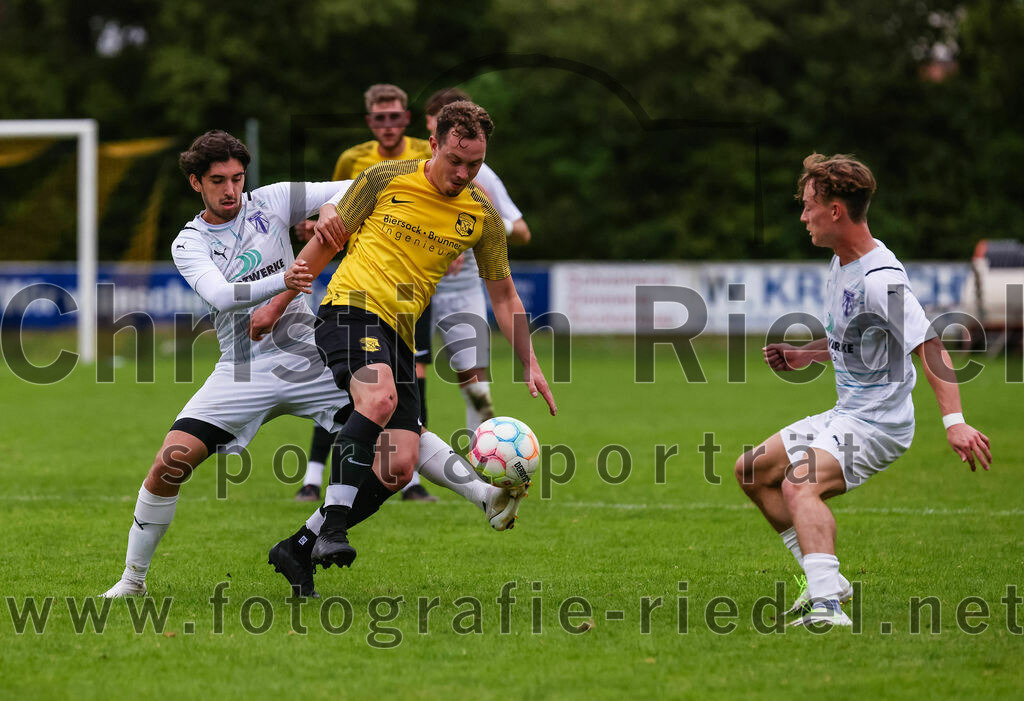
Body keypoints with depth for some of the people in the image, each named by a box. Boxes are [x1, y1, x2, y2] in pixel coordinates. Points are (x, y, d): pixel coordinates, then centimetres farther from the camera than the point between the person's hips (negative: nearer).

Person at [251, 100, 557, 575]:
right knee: (380, 397, -36)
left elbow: (504, 296, 16)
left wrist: (530, 365, 7)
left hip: (400, 335, 5)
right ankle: (332, 530, -37)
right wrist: (278, 304, 12)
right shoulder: (385, 179, -1)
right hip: (350, 307, -5)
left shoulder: (482, 216, 7)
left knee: (400, 470, -8)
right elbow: (327, 241, 9)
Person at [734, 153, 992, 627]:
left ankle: (827, 607, -45)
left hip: (878, 423, -11)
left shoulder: (880, 279, -22)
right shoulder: (841, 266, 8)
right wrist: (806, 356, 11)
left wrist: (954, 422, -38)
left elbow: (928, 346, -30)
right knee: (752, 470, 18)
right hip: (844, 415, 11)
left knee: (800, 482, -33)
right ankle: (825, 581, 20)